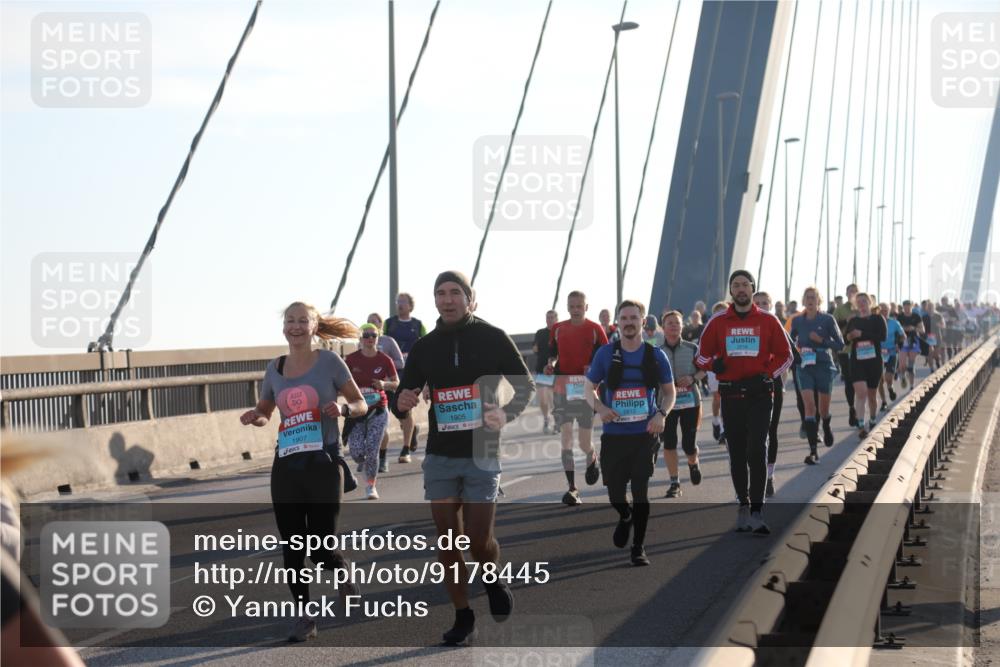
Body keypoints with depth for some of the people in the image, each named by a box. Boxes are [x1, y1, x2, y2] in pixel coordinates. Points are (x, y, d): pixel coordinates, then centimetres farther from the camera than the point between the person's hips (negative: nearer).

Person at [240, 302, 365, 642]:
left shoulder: (329, 362, -4)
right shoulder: (274, 368, 7)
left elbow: (362, 405, 2)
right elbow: (264, 413, 20)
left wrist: (343, 409, -20)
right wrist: (254, 417, -3)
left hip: (323, 463, -4)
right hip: (286, 465, 4)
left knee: (322, 548, -5)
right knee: (291, 546, 3)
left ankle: (343, 574, 29)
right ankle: (304, 615, 15)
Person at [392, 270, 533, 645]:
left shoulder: (492, 338, -2)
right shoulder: (423, 347, 7)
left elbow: (526, 386, 4)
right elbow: (403, 399, 9)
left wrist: (507, 414, -16)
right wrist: (401, 404, -15)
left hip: (482, 455, -3)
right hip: (439, 457, 3)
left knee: (479, 540, -7)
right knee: (447, 540, 3)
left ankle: (493, 582, 26)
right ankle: (463, 616, 15)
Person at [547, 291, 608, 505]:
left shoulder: (595, 329, -1)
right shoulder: (558, 329, 8)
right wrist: (551, 364, -1)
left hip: (586, 390, -2)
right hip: (562, 389, 2)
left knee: (585, 443, 2)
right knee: (566, 439, -6)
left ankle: (592, 459, 40)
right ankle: (572, 488, -3)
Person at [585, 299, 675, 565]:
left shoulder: (655, 355, 1)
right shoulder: (605, 354, 0)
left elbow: (669, 391, 10)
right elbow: (589, 388, 8)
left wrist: (661, 414, -10)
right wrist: (599, 407, -14)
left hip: (644, 434, -1)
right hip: (613, 435, 1)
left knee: (640, 489, -6)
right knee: (614, 492, 4)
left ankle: (639, 547, 8)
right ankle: (625, 517, 41)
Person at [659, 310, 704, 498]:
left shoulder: (692, 348, 1)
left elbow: (703, 370, 7)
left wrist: (693, 378, -12)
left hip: (690, 401, 0)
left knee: (689, 444, 0)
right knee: (669, 443, -1)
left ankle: (693, 464, 35)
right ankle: (674, 483, 10)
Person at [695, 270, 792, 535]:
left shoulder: (767, 321, 3)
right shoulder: (718, 322, 6)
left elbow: (785, 355, 8)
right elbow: (702, 354, 12)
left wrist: (766, 374, -7)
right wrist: (713, 364, -10)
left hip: (759, 394, -2)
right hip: (730, 394, 2)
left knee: (757, 451, -13)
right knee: (737, 454, 8)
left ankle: (757, 512, -14)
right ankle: (743, 507, 19)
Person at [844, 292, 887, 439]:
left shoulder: (878, 318, 2)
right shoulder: (852, 321, 10)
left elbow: (882, 336, -12)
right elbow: (845, 338, 11)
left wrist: (862, 334, -19)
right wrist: (849, 337, -13)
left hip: (874, 360, 0)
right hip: (857, 361, 0)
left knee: (871, 394, 10)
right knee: (860, 392, -16)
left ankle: (872, 422, 31)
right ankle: (861, 426, -20)